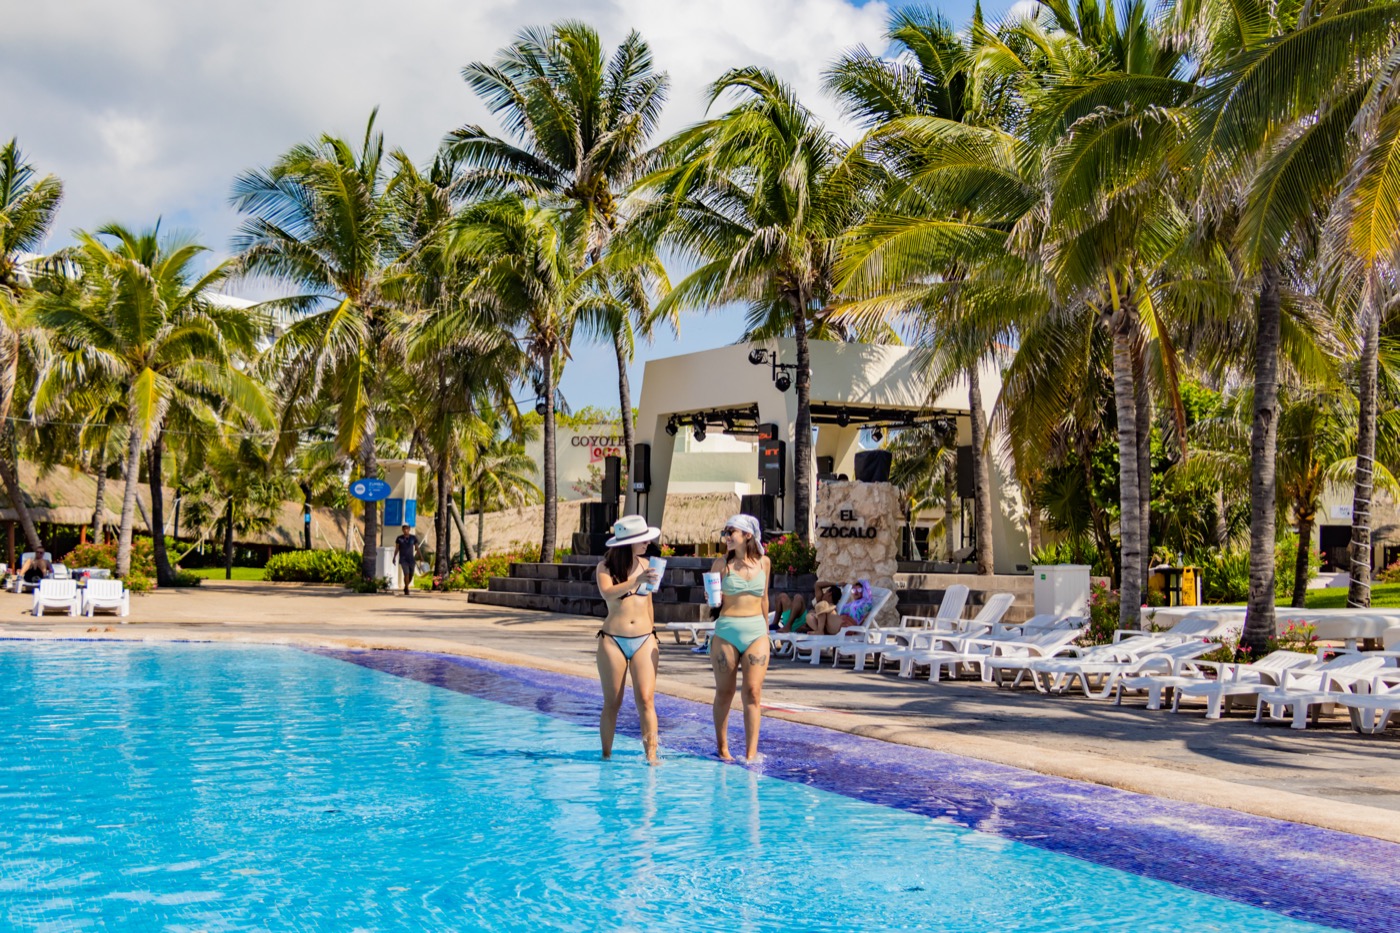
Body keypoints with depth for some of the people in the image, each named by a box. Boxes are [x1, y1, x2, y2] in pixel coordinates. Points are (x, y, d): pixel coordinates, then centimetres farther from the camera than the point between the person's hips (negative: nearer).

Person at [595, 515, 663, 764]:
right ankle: (606, 755, 18)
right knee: (612, 703, 5)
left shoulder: (645, 564, 8)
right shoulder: (606, 567, -4)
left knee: (646, 700, -10)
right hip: (612, 640, -2)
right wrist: (636, 581, -35)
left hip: (644, 640, 2)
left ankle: (651, 755, -13)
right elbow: (607, 593, -24)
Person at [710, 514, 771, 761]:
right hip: (726, 631, -1)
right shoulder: (722, 563, 0)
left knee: (753, 691, -8)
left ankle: (751, 753, -9)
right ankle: (721, 747, 22)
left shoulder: (763, 562, 7)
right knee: (724, 691, 6)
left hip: (756, 631, 1)